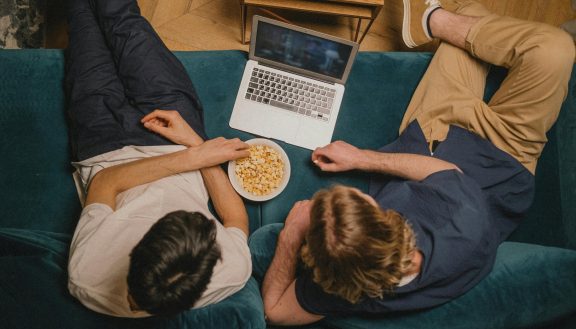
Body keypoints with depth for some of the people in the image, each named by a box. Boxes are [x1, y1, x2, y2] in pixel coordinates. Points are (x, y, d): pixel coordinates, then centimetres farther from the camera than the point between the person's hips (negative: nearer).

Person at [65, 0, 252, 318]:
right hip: (177, 144, 1)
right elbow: (237, 217, -16)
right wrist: (195, 146, -20)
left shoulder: (87, 279, -40)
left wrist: (195, 156, -31)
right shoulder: (234, 270, -39)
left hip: (104, 156, -1)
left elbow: (105, 184, -26)